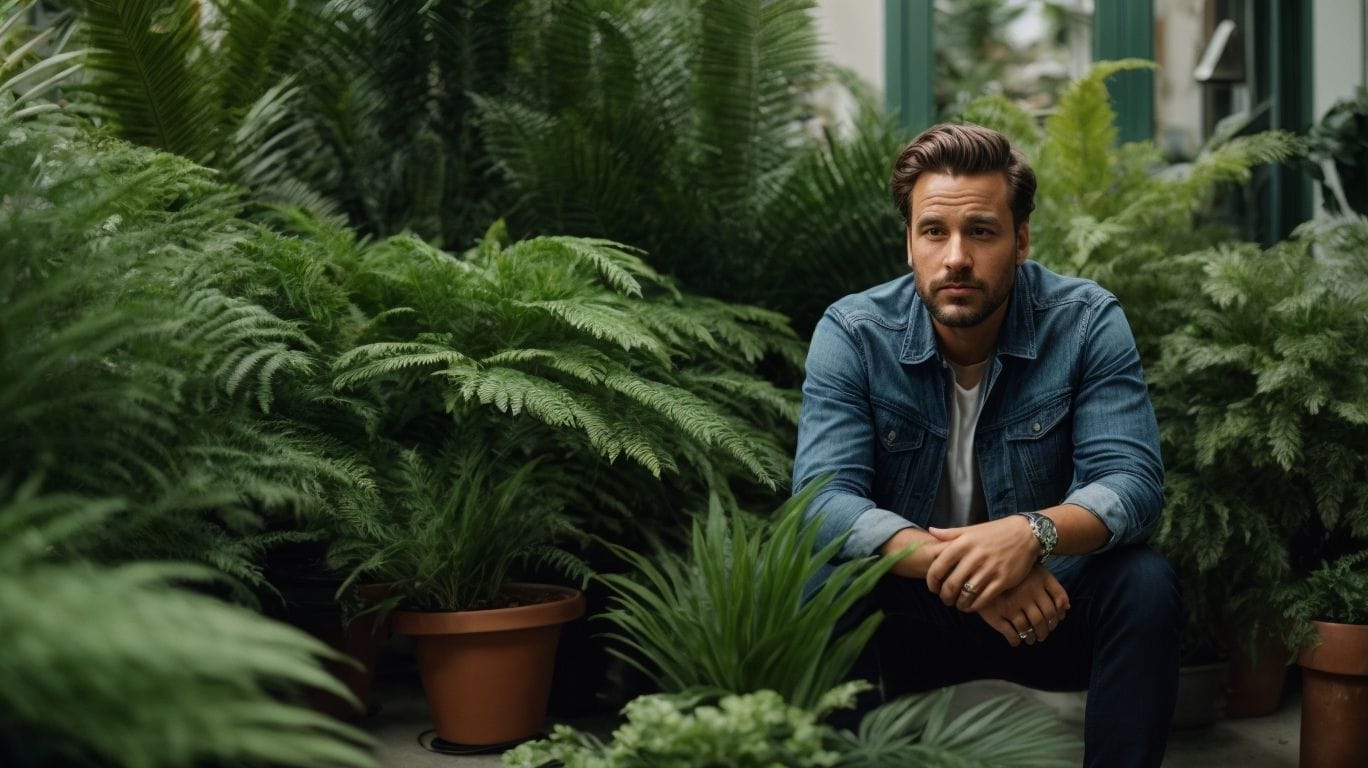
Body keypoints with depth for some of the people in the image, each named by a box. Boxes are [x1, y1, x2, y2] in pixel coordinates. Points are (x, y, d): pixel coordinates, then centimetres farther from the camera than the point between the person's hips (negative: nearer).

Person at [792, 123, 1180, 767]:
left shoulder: (1087, 322, -11)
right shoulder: (851, 334, -13)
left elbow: (1132, 482, -20)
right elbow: (824, 499, -23)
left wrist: (1032, 534, -42)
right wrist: (951, 564, -40)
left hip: (1046, 599, 1)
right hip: (906, 606, 0)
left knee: (1144, 584, -27)